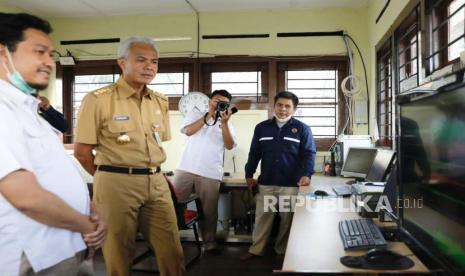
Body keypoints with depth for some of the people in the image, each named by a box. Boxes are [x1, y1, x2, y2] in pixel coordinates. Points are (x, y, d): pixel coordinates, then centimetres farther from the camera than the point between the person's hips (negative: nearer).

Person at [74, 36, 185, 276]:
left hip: (156, 182, 5)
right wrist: (111, 177, 3)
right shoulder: (98, 99, -8)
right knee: (119, 255, 9)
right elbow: (81, 151, -5)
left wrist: (148, 173, 12)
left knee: (172, 252, 8)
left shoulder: (160, 102, 10)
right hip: (116, 184, -5)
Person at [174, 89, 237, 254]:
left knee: (209, 211, 4)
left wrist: (224, 122, -9)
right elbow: (188, 131, -7)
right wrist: (209, 115, -7)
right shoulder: (194, 115, 14)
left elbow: (229, 146, -1)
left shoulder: (227, 125, 15)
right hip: (186, 169, 0)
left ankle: (209, 243, 15)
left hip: (211, 174, 1)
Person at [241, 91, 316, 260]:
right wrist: (249, 175, 10)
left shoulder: (302, 129, 1)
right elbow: (254, 153, 13)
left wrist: (306, 175, -18)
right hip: (266, 183, 2)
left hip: (291, 184, -2)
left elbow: (309, 153, -4)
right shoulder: (262, 128, 9)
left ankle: (282, 251, 25)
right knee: (262, 217, 8)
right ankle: (256, 249, 20)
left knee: (288, 219, 9)